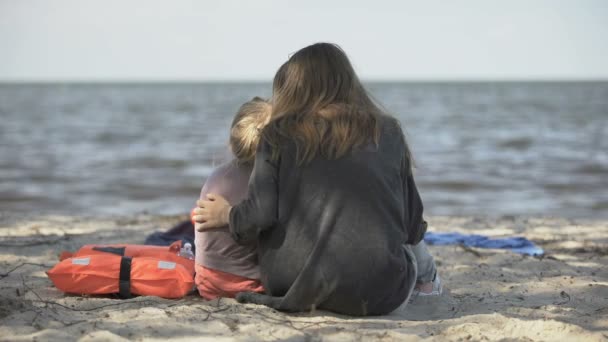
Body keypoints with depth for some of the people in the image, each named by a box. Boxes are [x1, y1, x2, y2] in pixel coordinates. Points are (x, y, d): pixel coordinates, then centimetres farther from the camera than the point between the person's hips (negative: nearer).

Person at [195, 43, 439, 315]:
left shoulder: (280, 133, 3)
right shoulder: (387, 131, 8)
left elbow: (259, 215, -4)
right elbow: (413, 229, 8)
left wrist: (226, 215, 18)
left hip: (296, 285, -1)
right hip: (378, 294, 1)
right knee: (408, 251, 33)